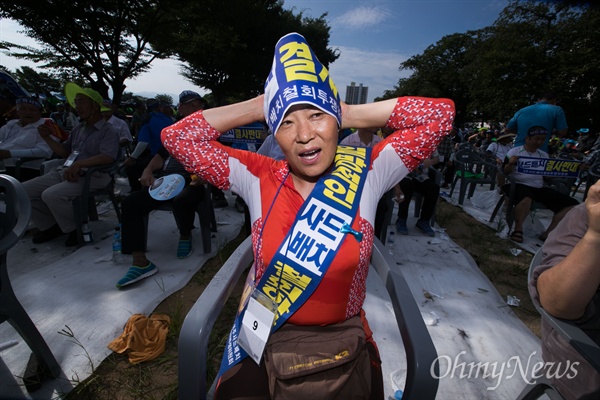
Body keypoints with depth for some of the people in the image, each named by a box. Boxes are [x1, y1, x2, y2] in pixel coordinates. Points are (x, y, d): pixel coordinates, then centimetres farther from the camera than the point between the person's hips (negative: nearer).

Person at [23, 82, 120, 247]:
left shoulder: (108, 131, -5)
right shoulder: (78, 128, 21)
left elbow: (108, 157, -22)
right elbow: (65, 152, 29)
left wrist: (79, 164, -29)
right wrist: (47, 138, 14)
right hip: (64, 172, 9)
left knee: (51, 195, -29)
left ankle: (77, 229, -6)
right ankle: (50, 226, 12)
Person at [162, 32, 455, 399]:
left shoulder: (368, 174, -11)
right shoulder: (259, 179, -11)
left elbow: (440, 114, -10)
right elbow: (177, 137, -8)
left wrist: (351, 114, -11)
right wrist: (259, 108, -11)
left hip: (345, 336, 1)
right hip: (265, 339, 1)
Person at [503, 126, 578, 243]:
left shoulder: (544, 155, 18)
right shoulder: (514, 152, 1)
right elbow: (505, 173, -4)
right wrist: (510, 164, -25)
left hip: (539, 188, 7)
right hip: (519, 185, -7)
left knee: (572, 204, -8)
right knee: (525, 199, -41)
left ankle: (548, 233, -5)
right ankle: (518, 229, -21)